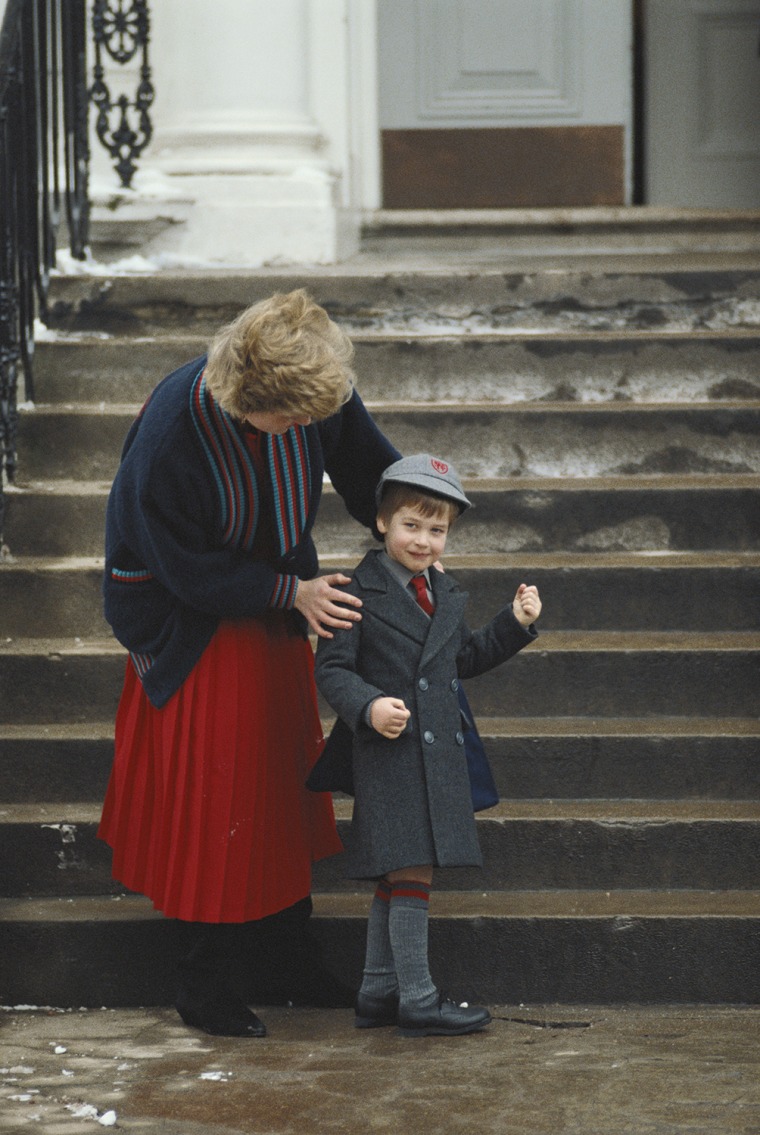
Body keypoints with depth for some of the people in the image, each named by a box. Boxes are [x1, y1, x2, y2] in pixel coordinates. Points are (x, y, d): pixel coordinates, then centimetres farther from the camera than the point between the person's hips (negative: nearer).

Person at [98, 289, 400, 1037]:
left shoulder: (320, 394, -21)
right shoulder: (170, 433, -34)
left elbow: (369, 470, 0)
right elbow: (186, 569, -24)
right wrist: (291, 593, -27)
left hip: (273, 610, 6)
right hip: (190, 619, -6)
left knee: (284, 775, 12)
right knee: (210, 790, -3)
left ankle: (285, 958, 26)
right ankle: (205, 982, 10)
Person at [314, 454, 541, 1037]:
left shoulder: (445, 594, 16)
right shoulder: (360, 593, -7)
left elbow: (465, 658, 27)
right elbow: (332, 668, -10)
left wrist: (516, 624, 16)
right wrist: (368, 706, -26)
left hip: (439, 757, 8)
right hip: (390, 751, -8)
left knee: (396, 878, 13)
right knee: (412, 873, -9)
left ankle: (378, 992, 20)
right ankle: (417, 999, -3)